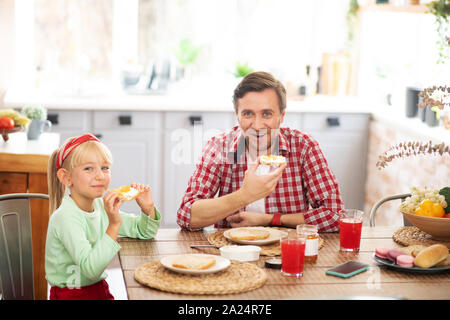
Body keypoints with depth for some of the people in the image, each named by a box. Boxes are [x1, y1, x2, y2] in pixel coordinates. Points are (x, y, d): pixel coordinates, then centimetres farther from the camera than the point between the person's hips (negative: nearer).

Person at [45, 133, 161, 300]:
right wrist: (114, 226, -32)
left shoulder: (101, 206, 3)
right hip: (71, 296, -6)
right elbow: (90, 269, -27)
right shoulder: (65, 217, -19)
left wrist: (148, 209, -7)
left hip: (100, 290, 6)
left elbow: (143, 231, 12)